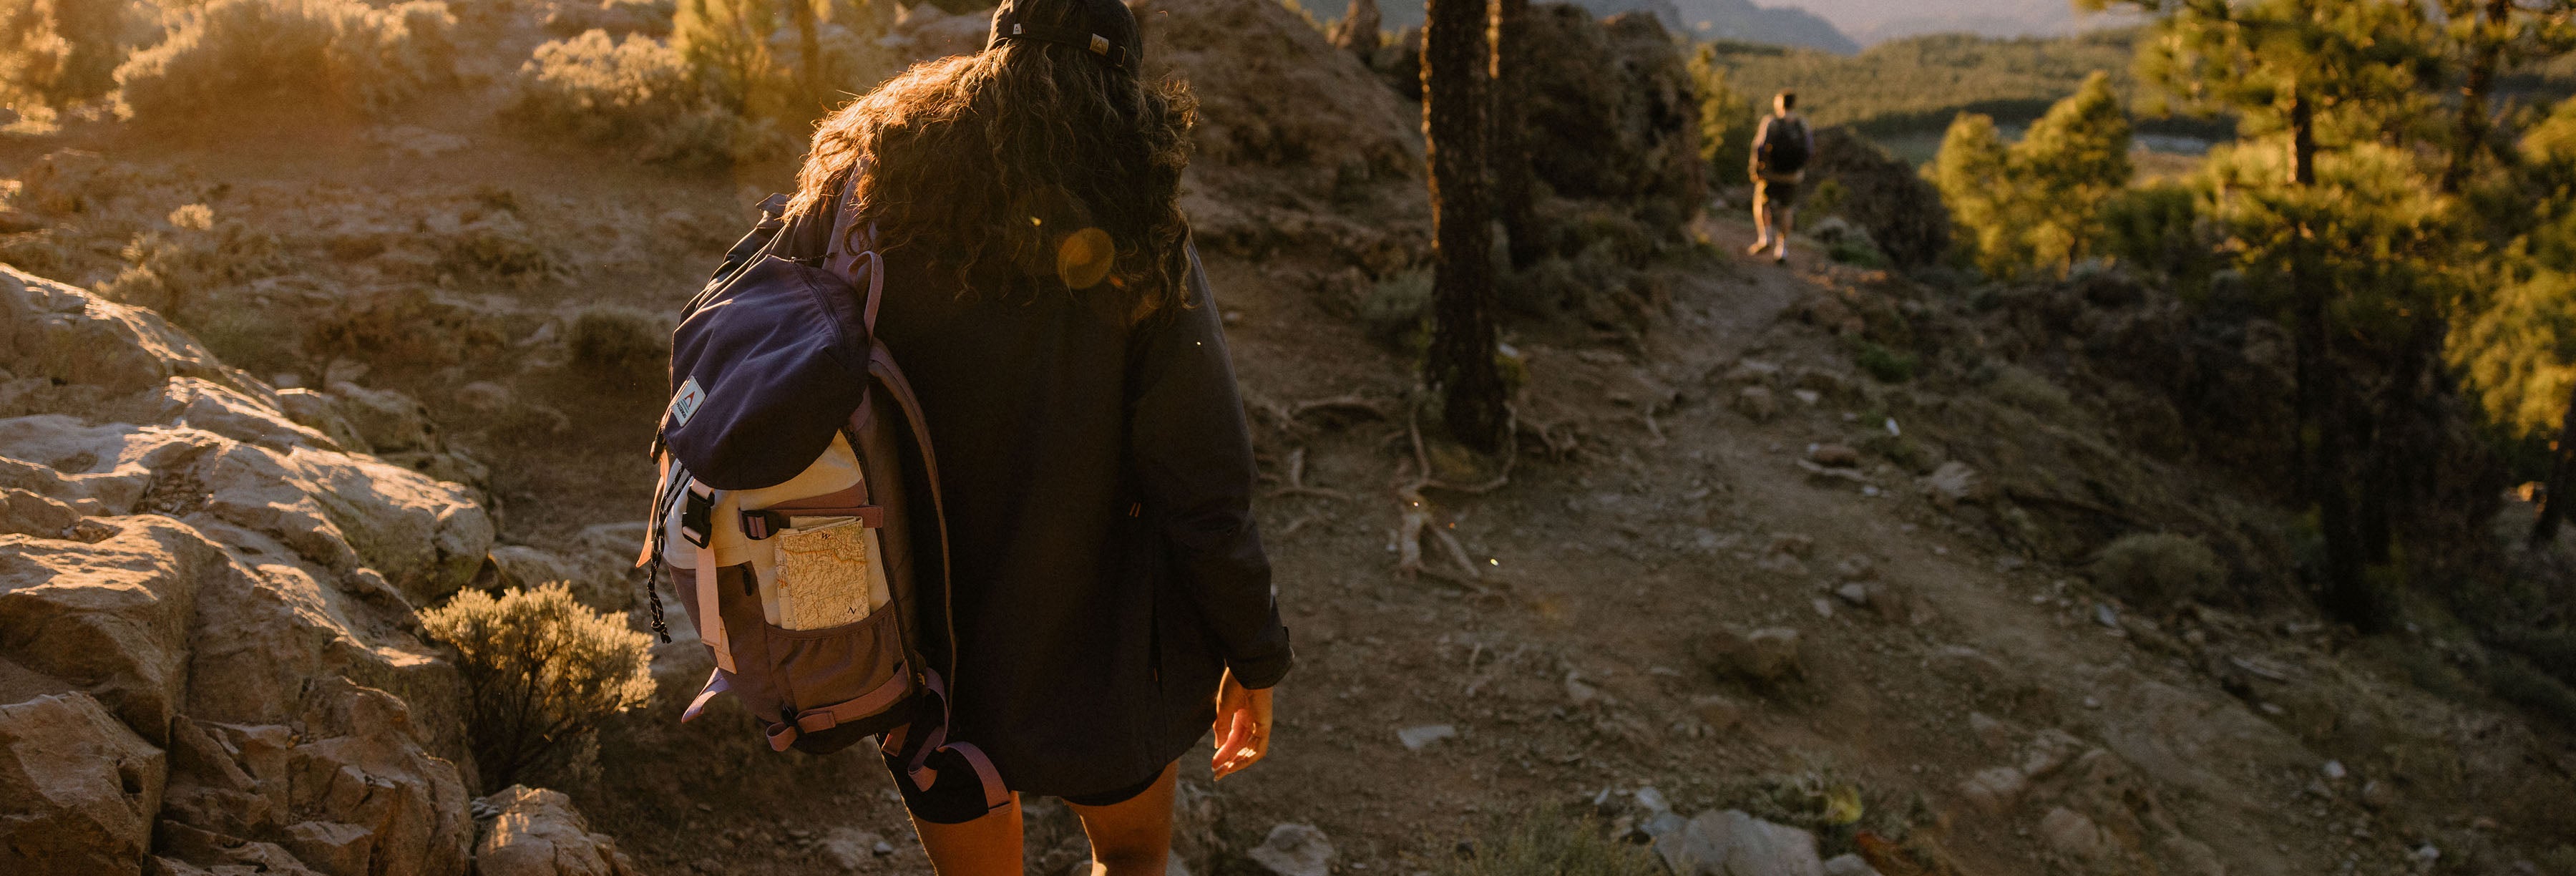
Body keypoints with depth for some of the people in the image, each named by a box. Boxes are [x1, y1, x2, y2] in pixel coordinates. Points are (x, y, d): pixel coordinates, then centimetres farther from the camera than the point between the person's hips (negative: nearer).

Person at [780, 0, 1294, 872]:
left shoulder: (874, 223, -10)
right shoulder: (1137, 262, -17)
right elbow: (1205, 497, -16)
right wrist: (1254, 658, -1)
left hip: (927, 660, 2)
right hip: (1093, 653, -2)